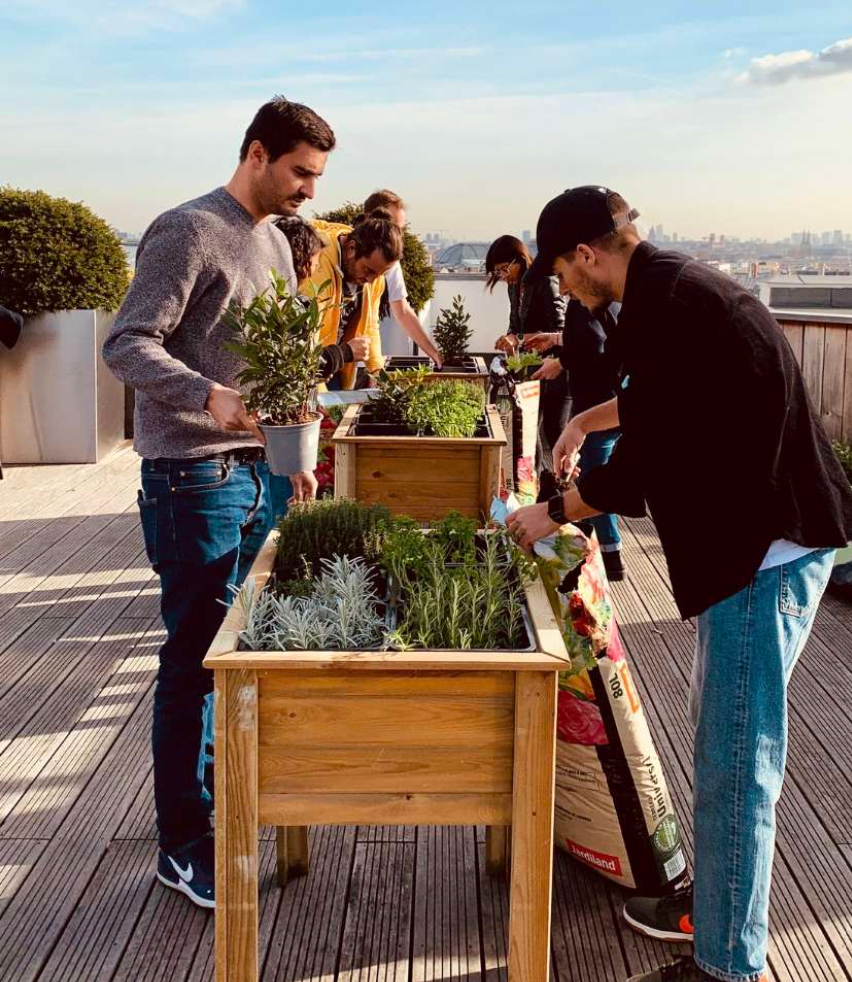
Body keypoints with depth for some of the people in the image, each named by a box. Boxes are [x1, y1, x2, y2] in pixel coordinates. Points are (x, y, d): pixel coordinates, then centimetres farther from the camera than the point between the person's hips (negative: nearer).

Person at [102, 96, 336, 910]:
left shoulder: (274, 243, 17)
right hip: (192, 477, -8)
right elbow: (127, 344, -19)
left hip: (255, 470, 8)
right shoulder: (188, 233, -11)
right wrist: (212, 398, -34)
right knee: (195, 655, -3)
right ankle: (183, 846, 9)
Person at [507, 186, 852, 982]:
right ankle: (714, 900, 35)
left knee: (735, 763, -2)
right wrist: (588, 418, 37)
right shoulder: (680, 286, 13)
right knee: (722, 738, 20)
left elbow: (643, 462, -18)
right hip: (759, 535, 11)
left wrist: (551, 514, -3)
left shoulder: (663, 308, -19)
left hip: (765, 548, -11)